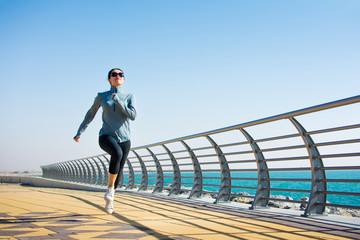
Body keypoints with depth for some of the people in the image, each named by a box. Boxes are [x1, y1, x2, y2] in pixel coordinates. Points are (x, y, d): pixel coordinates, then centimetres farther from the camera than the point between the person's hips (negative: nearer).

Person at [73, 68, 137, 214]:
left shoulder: (129, 97, 5)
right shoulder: (101, 97, 5)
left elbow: (132, 116, -10)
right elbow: (90, 115, 16)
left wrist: (118, 101, -15)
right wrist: (79, 132, 15)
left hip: (124, 139, 2)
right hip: (107, 136, -2)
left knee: (118, 171, 4)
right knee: (117, 154, -36)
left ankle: (109, 200, 30)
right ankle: (110, 186, -17)